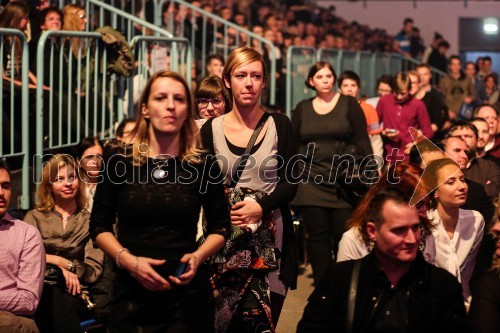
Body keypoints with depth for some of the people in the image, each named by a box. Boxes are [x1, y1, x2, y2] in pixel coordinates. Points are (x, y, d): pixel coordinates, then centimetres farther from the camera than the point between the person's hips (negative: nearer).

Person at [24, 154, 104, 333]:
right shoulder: (34, 218, 18)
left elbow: (93, 271, 5)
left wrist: (61, 262, -9)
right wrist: (62, 264, -12)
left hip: (75, 293, 0)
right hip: (41, 289, 0)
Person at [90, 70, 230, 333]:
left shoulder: (202, 165, -1)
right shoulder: (120, 161, -1)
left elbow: (220, 227, 8)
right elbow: (99, 225, 4)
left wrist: (198, 257, -11)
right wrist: (127, 260, -11)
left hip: (187, 291, 0)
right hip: (131, 291, 0)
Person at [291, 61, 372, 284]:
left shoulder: (348, 104, 4)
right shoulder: (302, 108, 10)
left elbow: (362, 141, 0)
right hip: (312, 183, 2)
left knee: (344, 235, -3)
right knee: (318, 236, 2)